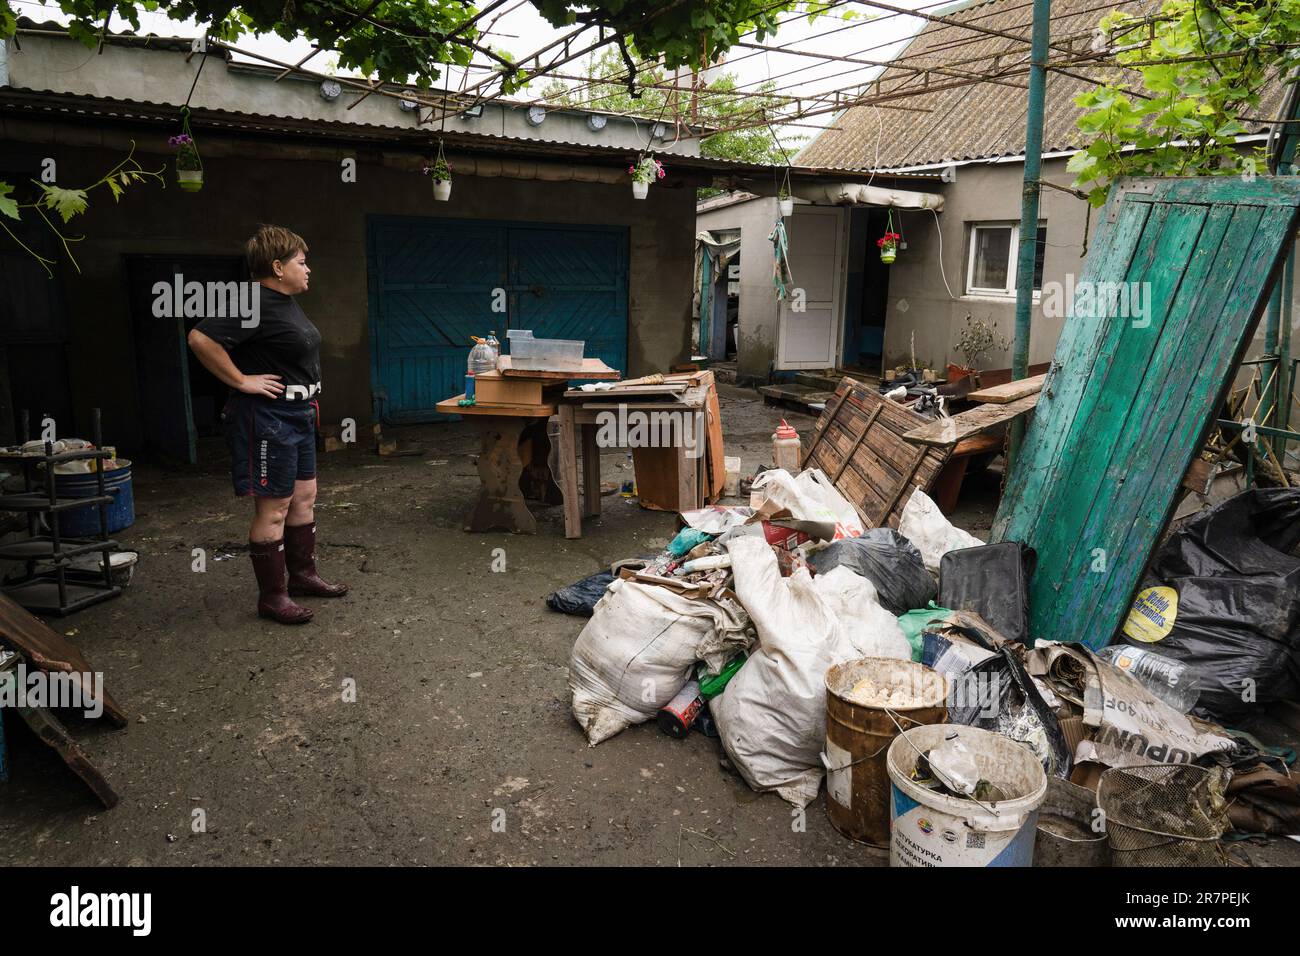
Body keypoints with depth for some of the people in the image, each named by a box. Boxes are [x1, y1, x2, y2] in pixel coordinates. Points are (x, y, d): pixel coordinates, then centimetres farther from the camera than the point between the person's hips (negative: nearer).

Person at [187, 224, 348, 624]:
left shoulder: (286, 303, 12)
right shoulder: (256, 305, -19)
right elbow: (201, 339, -28)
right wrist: (241, 381, -21)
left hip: (297, 414, 10)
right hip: (268, 416, -10)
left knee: (304, 497, 17)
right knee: (273, 509, -2)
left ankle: (303, 575, 31)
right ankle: (272, 597, 9)